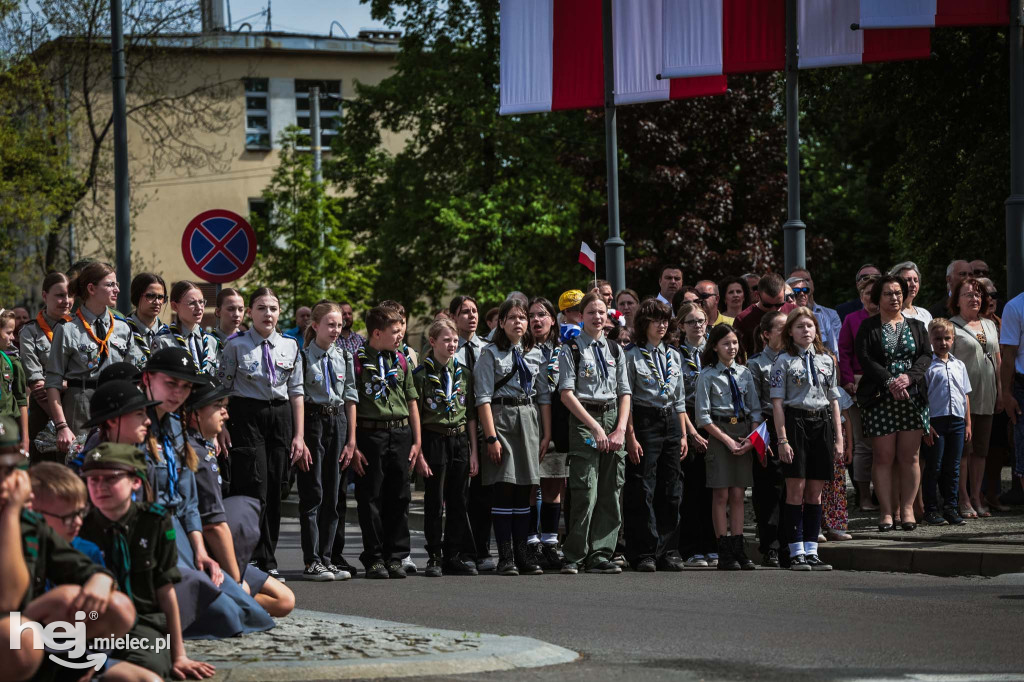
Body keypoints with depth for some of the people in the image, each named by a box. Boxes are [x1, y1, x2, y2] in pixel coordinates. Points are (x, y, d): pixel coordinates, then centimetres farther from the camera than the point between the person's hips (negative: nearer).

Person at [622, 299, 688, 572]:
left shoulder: (673, 356, 15)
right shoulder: (632, 355, -2)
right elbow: (625, 398, -6)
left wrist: (683, 434, 11)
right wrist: (630, 436, -13)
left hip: (671, 422, 5)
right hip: (644, 422, -5)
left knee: (671, 490, 5)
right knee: (642, 489, -6)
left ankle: (668, 551, 10)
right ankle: (644, 553, -3)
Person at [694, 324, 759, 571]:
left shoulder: (744, 373, 11)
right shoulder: (707, 376, -2)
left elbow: (756, 410, 12)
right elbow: (703, 416, -5)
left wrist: (751, 439, -3)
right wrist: (727, 439, -11)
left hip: (743, 432, 4)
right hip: (719, 432, -4)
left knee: (738, 494, 4)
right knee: (721, 495, -4)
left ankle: (738, 549, 5)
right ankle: (724, 553, -2)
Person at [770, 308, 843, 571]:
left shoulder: (827, 360, 13)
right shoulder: (784, 361, 0)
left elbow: (834, 400, 15)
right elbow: (777, 402, -4)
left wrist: (839, 438, 9)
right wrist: (782, 439, -12)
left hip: (822, 423, 4)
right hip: (796, 422, -4)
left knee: (815, 490, 5)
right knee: (796, 488, -6)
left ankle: (811, 551, 8)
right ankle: (796, 552, -3)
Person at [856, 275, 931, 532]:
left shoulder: (916, 326, 15)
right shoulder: (868, 327, 6)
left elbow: (926, 356, 4)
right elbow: (864, 358, -5)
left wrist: (909, 377, -14)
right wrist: (889, 381, -17)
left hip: (913, 397, 2)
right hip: (879, 399, -2)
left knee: (909, 457, 0)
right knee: (883, 457, -3)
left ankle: (907, 509, 5)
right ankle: (886, 511, -1)